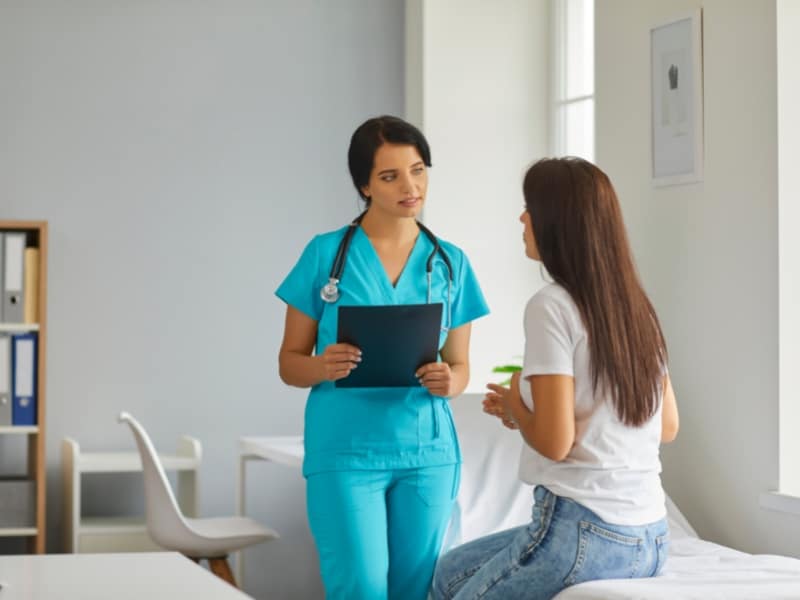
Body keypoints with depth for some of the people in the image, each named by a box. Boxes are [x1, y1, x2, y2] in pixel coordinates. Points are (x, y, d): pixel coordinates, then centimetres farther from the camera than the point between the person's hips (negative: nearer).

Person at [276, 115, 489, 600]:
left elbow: (461, 366, 12)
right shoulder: (326, 254, 0)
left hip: (427, 453, 3)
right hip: (345, 451, -3)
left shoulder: (451, 263, 8)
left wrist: (448, 382, -11)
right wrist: (324, 367, -19)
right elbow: (290, 363, 3)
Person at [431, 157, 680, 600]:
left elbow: (554, 442, -18)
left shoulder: (552, 306, -13)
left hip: (582, 534, -8)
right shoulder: (636, 306, 9)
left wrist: (515, 405, 4)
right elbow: (668, 426, 17)